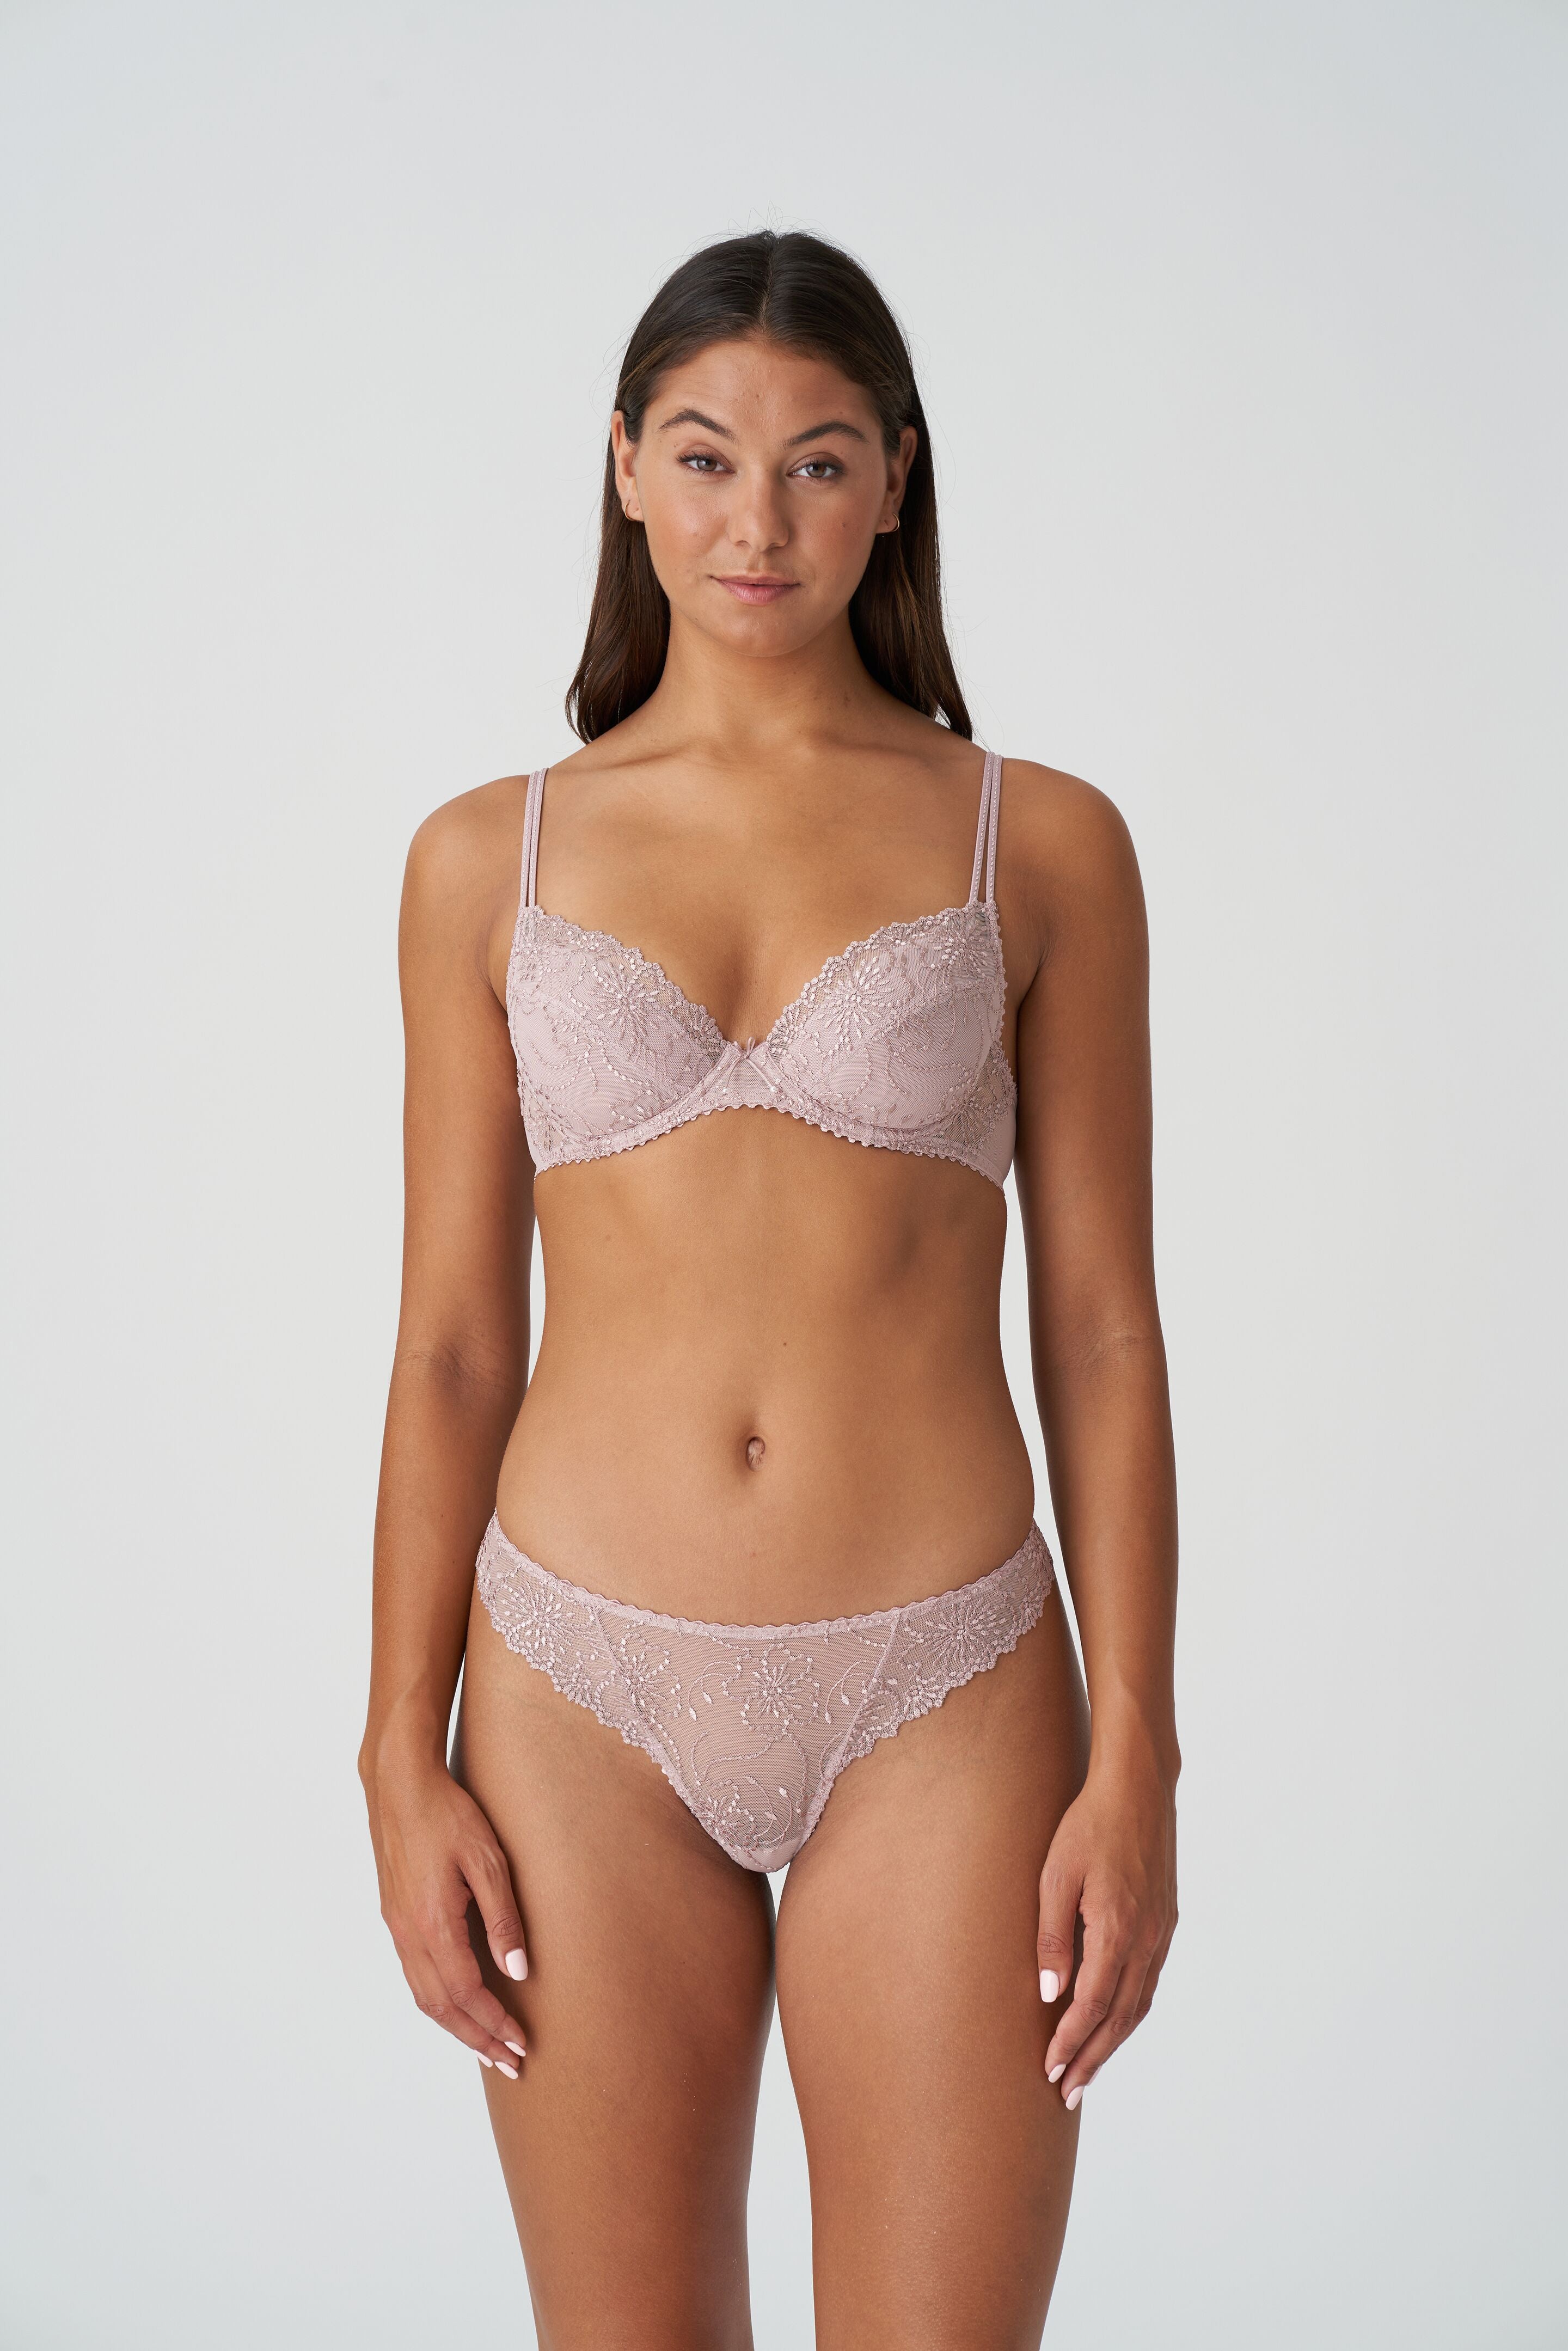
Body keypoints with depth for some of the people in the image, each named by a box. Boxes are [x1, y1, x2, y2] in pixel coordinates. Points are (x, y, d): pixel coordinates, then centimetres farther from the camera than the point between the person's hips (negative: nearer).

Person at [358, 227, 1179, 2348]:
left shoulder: (1040, 843, 2)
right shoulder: (493, 860, 5)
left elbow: (1101, 1329, 1)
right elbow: (452, 1344, 6)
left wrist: (1136, 1761, -4)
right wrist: (402, 1760, 0)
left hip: (941, 1698, -1)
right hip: (590, 1692, 1)